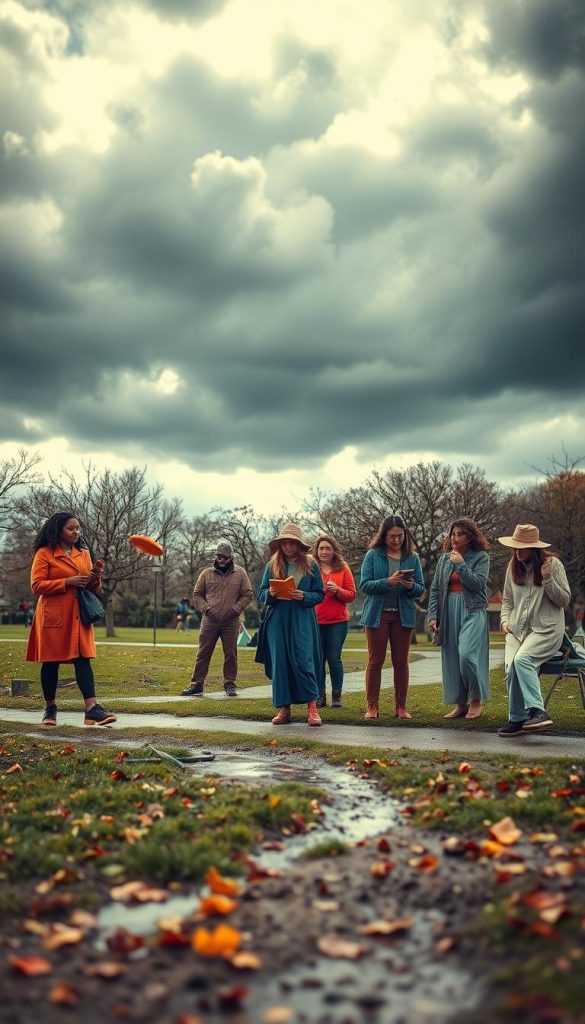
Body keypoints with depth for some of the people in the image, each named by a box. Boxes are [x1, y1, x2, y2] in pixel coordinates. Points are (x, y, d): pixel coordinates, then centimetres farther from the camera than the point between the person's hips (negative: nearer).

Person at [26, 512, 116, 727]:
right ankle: (50, 708, 18)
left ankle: (92, 709, -13)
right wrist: (67, 582, -17)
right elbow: (37, 585, -10)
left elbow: (93, 586, 19)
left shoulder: (83, 553, 14)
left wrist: (95, 580, -5)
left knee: (83, 658, -6)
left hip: (78, 615, 4)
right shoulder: (44, 553, -3)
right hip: (53, 615, -4)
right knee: (51, 661, 4)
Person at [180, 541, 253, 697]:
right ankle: (197, 684, 8)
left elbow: (248, 594, 4)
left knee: (231, 654, 5)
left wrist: (235, 609, -8)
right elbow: (197, 594, 10)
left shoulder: (240, 573, 3)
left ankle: (230, 684, 15)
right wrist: (205, 608, -5)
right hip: (209, 621, 1)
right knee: (203, 653, 3)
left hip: (231, 622, -1)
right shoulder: (206, 573, 6)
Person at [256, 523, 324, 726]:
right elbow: (261, 593, 11)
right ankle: (283, 708, 10)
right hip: (277, 621, 2)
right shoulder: (272, 565, 8)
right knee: (279, 663, 2)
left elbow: (320, 594, 4)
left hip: (302, 622, -2)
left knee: (303, 661, -9)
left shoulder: (311, 565, 3)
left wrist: (303, 596, -14)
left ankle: (312, 707, -1)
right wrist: (270, 593, -11)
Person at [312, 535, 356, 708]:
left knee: (334, 658, -1)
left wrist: (337, 590, -14)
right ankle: (320, 696, 7)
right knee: (318, 659, 0)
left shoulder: (343, 568, 6)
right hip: (315, 621, 0)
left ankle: (336, 696, 8)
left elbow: (351, 595, 3)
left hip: (337, 621, 0)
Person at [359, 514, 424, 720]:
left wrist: (411, 586, -18)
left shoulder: (412, 558, 6)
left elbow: (421, 589, 5)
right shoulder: (372, 555, 0)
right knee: (375, 661, 2)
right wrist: (388, 582, -22)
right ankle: (372, 706, 9)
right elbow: (364, 585, -8)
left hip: (403, 616, 2)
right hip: (377, 614, -2)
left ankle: (401, 706, 14)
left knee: (401, 662, 6)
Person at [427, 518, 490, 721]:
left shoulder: (481, 557, 1)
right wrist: (432, 615, 3)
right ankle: (461, 703, 14)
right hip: (449, 613, 5)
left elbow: (477, 584, -12)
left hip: (472, 613, -5)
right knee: (451, 658, 4)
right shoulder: (445, 559, 13)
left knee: (466, 655, -18)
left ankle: (476, 700, 1)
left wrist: (460, 564, -11)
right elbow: (434, 589, 11)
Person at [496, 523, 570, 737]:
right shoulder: (513, 566, 12)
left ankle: (537, 711, -31)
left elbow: (564, 600, -1)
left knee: (522, 659, -31)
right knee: (510, 668, -20)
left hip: (546, 629, -4)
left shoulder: (552, 563, -1)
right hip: (517, 629, 4)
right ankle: (517, 719, -8)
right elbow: (507, 600, 22)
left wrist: (547, 579, -16)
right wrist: (505, 620, 3)